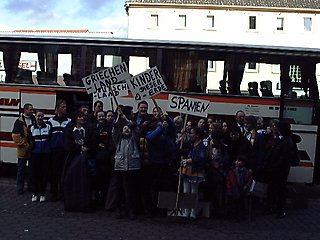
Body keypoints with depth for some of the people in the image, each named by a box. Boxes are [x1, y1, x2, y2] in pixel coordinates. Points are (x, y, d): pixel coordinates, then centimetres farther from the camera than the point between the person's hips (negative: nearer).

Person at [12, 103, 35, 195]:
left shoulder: (34, 120, 7)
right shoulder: (19, 122, -4)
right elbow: (15, 136, -9)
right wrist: (24, 145, -12)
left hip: (32, 149, 4)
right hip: (23, 150, -4)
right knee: (21, 170, 5)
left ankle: (31, 185, 23)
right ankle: (20, 188, 14)